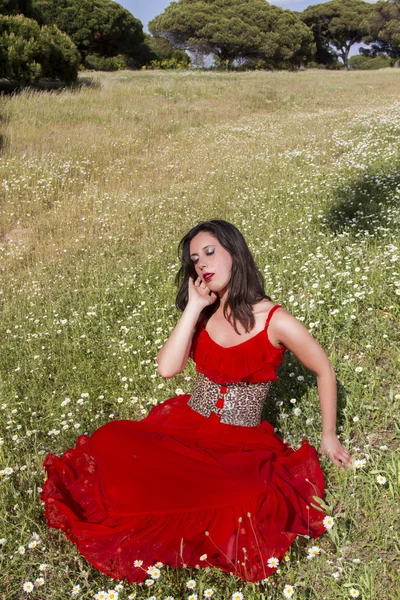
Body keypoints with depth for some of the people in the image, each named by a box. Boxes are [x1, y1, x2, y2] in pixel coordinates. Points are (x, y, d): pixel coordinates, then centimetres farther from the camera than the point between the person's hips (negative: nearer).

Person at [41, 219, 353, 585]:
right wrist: (194, 307, -13)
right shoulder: (204, 314, 2)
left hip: (241, 446, -3)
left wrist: (329, 435, 7)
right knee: (109, 444, -22)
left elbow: (324, 370, 1)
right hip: (185, 428, 3)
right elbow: (167, 368, -12)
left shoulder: (275, 322, -12)